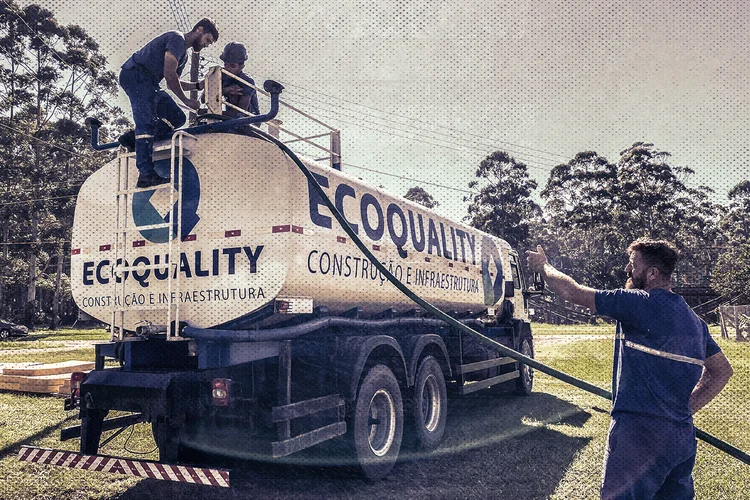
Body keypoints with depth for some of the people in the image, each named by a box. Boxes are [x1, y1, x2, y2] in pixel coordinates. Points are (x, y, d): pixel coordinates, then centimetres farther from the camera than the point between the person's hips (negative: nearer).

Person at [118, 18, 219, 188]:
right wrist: (186, 100, -13)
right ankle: (146, 174, -29)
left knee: (177, 117, 1)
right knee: (147, 121, -21)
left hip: (148, 82, 10)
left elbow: (172, 83, 21)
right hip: (135, 74, -10)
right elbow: (169, 74, -18)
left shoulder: (183, 54, 23)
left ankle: (132, 138, -3)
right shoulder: (177, 39, -8)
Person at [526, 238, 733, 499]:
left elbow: (571, 292, -9)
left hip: (639, 433, -8)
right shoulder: (694, 320, 11)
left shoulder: (640, 304, -13)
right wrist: (685, 409, 16)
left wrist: (543, 266, 8)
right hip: (684, 438, 8)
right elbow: (722, 371, 19)